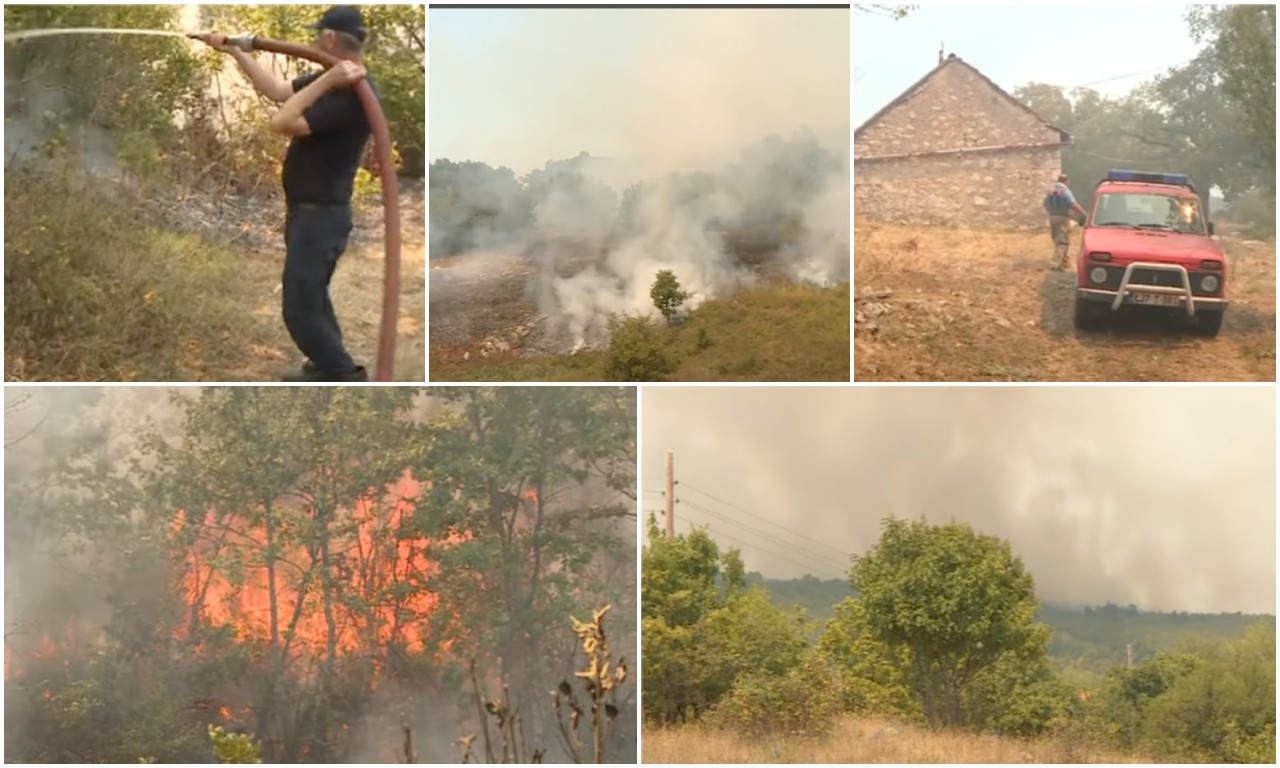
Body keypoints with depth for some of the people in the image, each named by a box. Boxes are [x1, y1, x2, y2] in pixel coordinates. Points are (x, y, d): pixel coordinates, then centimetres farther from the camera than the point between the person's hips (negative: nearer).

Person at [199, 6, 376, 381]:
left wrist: (324, 82, -32)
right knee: (311, 297, 24)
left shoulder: (349, 94, -27)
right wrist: (235, 51, 16)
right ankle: (327, 368, 38)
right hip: (308, 210, 10)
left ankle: (350, 381, 3)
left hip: (320, 216, -10)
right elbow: (277, 91, 13)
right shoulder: (334, 80, 3)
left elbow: (280, 123, -30)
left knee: (300, 310, -6)